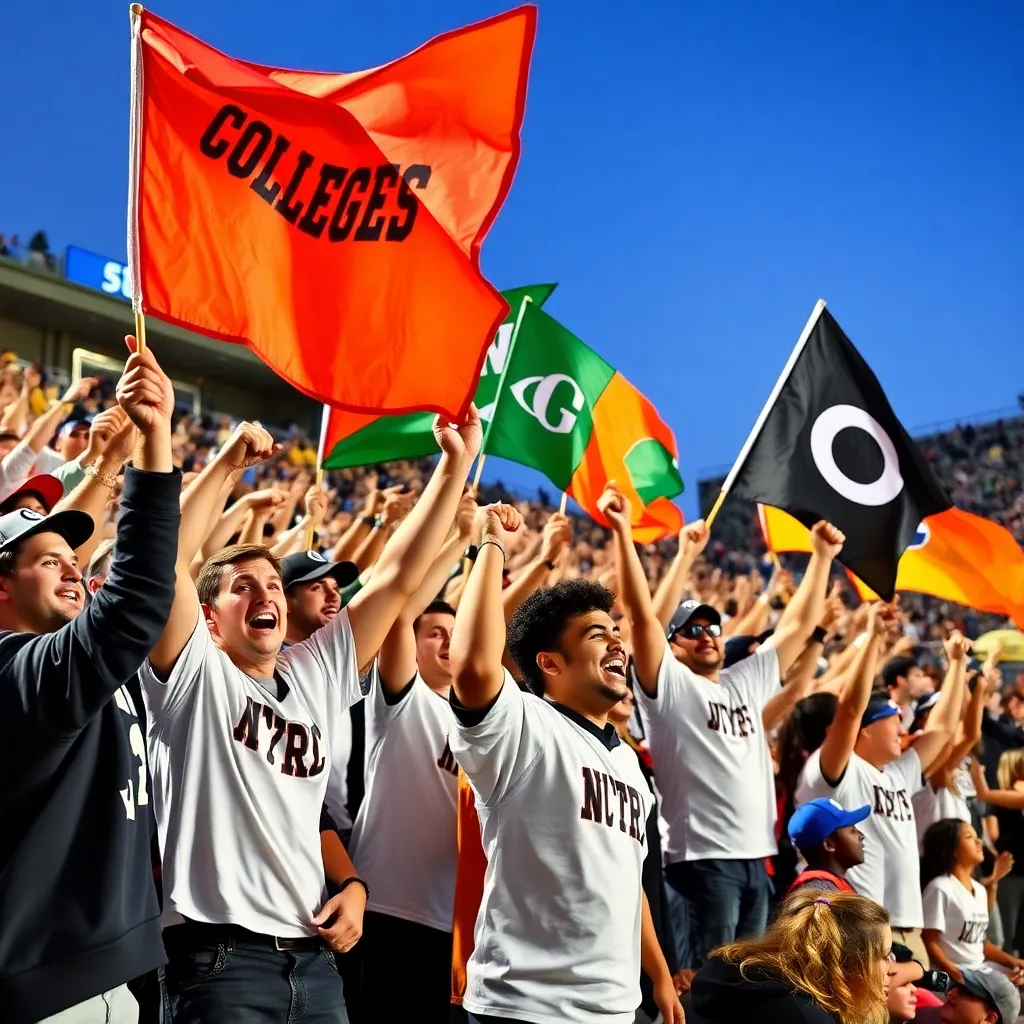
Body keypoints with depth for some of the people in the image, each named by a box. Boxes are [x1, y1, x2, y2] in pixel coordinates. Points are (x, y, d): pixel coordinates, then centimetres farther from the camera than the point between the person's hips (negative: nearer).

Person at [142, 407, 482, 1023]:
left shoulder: (317, 673, 13)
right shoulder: (194, 671, 0)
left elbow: (400, 576, 10)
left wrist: (456, 465, 4)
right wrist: (228, 464, -15)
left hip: (315, 956, 6)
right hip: (220, 955, -6)